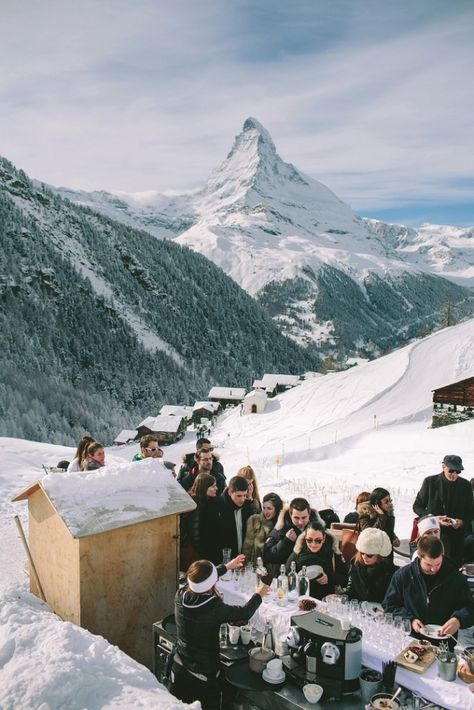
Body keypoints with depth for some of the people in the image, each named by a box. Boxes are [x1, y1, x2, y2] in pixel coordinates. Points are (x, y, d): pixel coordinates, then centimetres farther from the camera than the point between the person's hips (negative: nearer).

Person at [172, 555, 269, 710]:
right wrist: (258, 595, 7)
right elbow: (244, 613, -12)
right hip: (205, 676, -5)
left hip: (179, 669, 5)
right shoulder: (214, 608, -30)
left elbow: (200, 580, 6)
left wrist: (226, 566, 18)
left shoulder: (180, 596, -16)